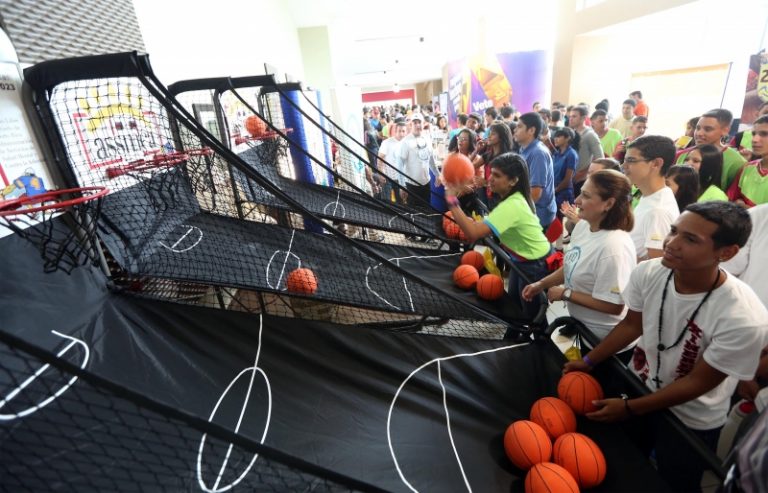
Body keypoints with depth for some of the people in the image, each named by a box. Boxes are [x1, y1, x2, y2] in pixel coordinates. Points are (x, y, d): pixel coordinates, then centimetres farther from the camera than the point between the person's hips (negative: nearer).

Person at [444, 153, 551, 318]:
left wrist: (452, 200, -38)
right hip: (523, 259, 9)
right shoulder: (516, 197, -5)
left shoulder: (511, 206, -33)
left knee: (532, 312, 11)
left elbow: (473, 233, -41)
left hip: (536, 264, -9)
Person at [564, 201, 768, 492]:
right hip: (637, 385, 4)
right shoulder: (647, 274, -22)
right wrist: (589, 362, -1)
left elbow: (698, 382, -21)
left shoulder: (744, 319, -33)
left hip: (690, 420, -3)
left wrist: (629, 409, -17)